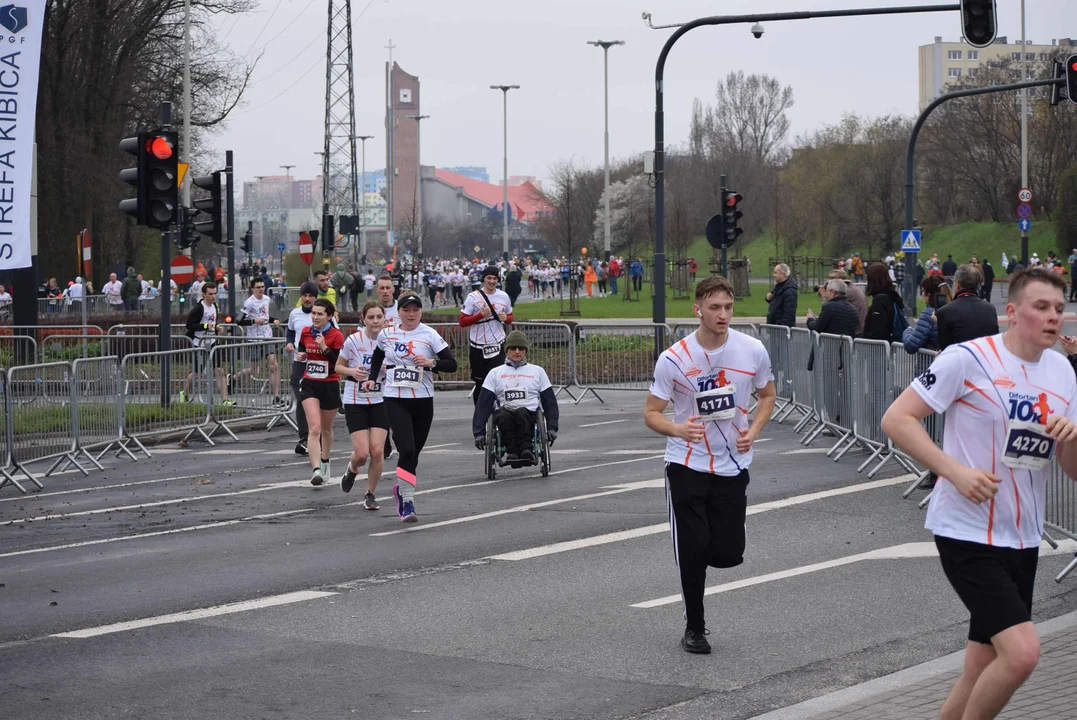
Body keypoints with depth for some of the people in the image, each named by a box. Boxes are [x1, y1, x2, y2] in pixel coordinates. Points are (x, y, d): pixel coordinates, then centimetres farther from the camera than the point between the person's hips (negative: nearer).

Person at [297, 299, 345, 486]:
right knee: (314, 428, -15)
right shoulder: (306, 332, 2)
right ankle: (316, 470, -24)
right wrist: (300, 355, -3)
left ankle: (324, 462, 41)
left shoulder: (336, 335, -10)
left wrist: (325, 348, -25)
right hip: (310, 385, 2)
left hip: (330, 386, -2)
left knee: (326, 429, 16)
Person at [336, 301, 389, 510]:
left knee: (377, 451, -9)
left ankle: (370, 494, 12)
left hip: (380, 401, 2)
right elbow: (338, 367, 4)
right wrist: (352, 371, -17)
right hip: (356, 401, -2)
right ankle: (352, 469, 28)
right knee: (362, 453, -10)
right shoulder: (353, 340, -9)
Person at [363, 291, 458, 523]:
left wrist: (431, 362, -23)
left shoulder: (429, 335, -3)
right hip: (395, 400, 0)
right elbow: (377, 356, 26)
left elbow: (451, 364, -7)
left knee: (414, 452, 9)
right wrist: (371, 378, 13)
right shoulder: (386, 335, 4)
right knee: (407, 449, -18)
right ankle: (406, 500, -13)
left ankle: (401, 488, 36)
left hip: (423, 401, 0)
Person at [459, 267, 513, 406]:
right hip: (478, 347, -1)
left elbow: (510, 317, 19)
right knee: (480, 383, 9)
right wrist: (481, 315, -19)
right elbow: (462, 322, -7)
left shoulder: (503, 296, 6)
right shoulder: (473, 297, -5)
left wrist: (506, 318, -5)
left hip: (497, 346, 1)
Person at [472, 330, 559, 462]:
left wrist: (552, 427, 5)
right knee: (504, 415, -36)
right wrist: (479, 432, 3)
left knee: (521, 412, -36)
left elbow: (550, 402, 18)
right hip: (504, 416, 0)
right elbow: (483, 405, 13)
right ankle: (511, 451, -43)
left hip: (530, 416, 0)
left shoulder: (538, 371, 21)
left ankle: (525, 449, -45)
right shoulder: (495, 373, 20)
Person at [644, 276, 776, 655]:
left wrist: (753, 430, -7)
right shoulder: (673, 359, -13)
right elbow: (651, 413, -6)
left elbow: (767, 395, 11)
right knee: (693, 550, -5)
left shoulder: (752, 350, -6)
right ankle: (694, 627, 15)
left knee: (728, 555, -1)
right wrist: (679, 429, -27)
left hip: (733, 465, 2)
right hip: (686, 465, -2)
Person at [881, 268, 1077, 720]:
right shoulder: (968, 359, -11)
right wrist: (956, 471, -20)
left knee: (982, 674, 10)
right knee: (1022, 652, -20)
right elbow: (896, 419, -11)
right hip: (967, 534, -7)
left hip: (1022, 540, 7)